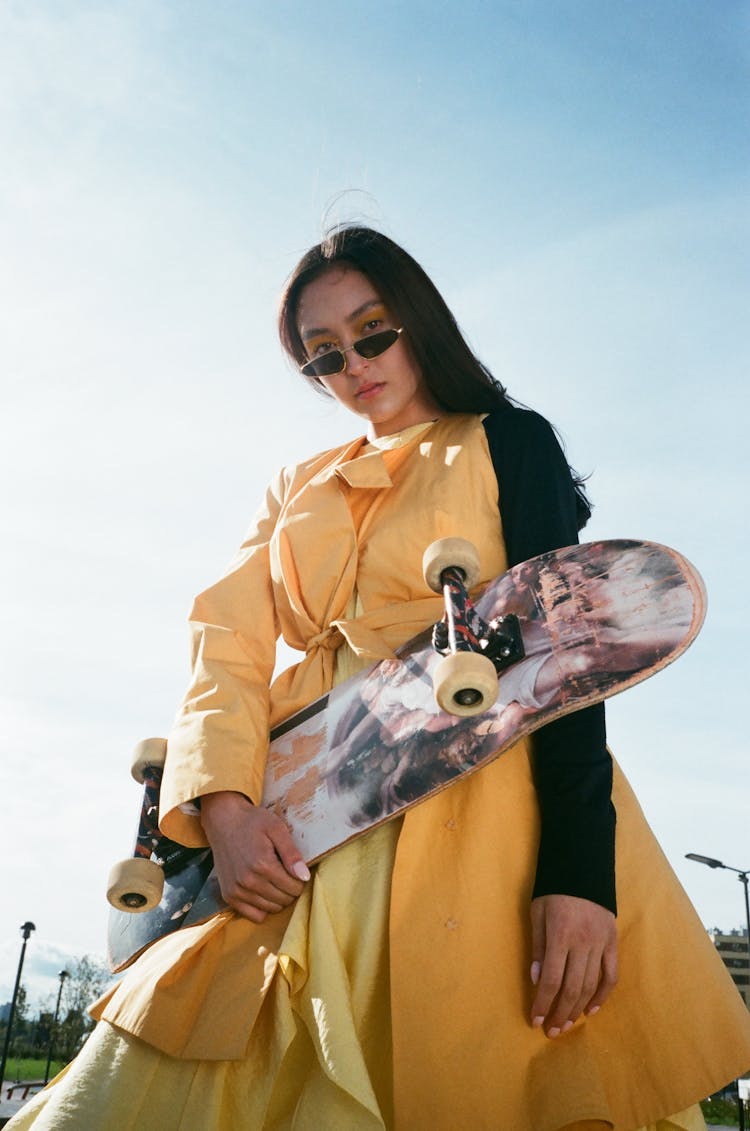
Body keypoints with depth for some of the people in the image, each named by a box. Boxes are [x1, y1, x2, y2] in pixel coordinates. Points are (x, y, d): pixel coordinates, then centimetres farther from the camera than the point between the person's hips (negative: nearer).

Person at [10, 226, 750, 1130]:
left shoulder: (509, 442, 10)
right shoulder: (297, 493, 22)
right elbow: (228, 646, 8)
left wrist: (579, 866, -16)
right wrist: (225, 806, -12)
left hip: (486, 808, -3)